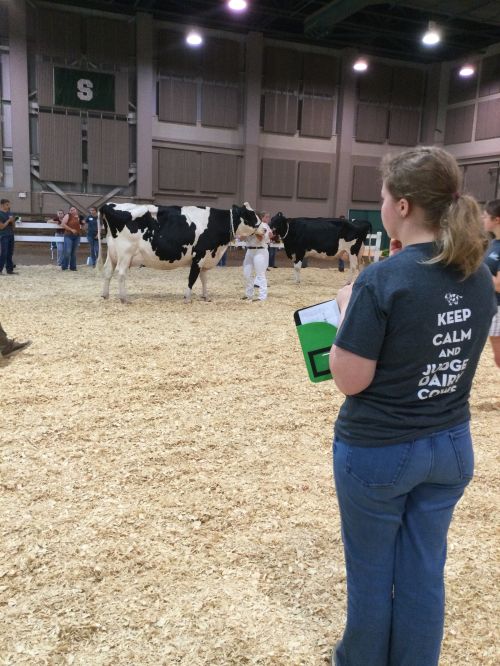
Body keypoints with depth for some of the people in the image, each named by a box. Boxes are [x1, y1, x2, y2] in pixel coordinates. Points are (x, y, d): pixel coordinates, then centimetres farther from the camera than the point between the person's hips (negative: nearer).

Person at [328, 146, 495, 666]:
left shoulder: (382, 280, -23)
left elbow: (349, 380, -19)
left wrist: (347, 310, -5)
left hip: (377, 450, -5)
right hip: (451, 445, 6)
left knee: (371, 574, 16)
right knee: (424, 571, 20)